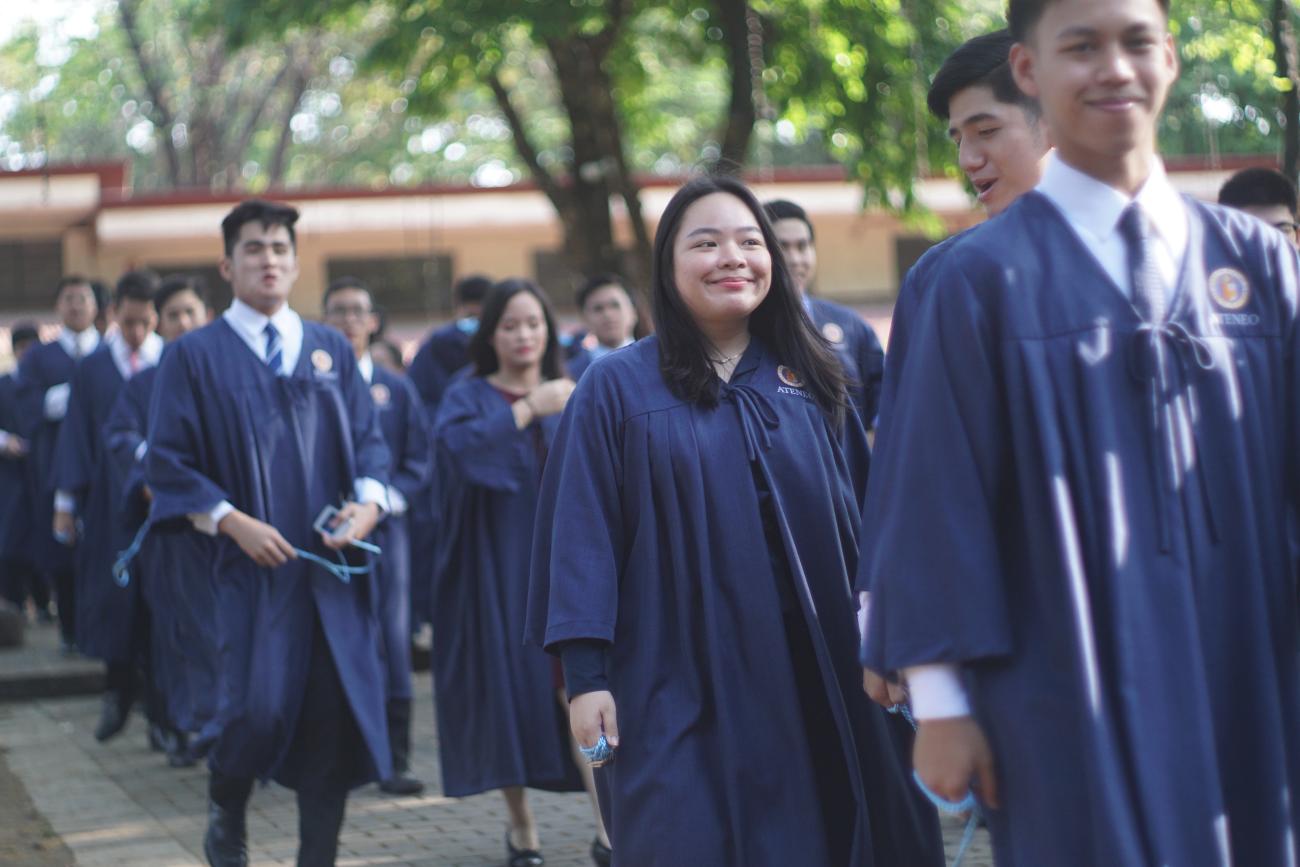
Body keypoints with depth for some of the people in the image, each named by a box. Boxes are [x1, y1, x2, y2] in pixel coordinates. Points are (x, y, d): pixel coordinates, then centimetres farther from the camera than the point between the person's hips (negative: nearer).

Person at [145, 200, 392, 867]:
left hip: (333, 563, 3)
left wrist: (369, 501, -8)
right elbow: (167, 463, -1)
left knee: (333, 712, 1)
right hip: (255, 563, -3)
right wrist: (232, 521, -14)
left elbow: (368, 439, 12)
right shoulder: (195, 356, 2)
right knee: (258, 708, -13)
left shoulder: (333, 351, 13)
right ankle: (225, 812, 18)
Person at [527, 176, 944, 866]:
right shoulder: (618, 388, -1)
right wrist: (585, 674, -12)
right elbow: (582, 534, -5)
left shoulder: (809, 382, 11)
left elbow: (860, 521, 12)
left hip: (816, 679, 4)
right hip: (682, 687, -4)